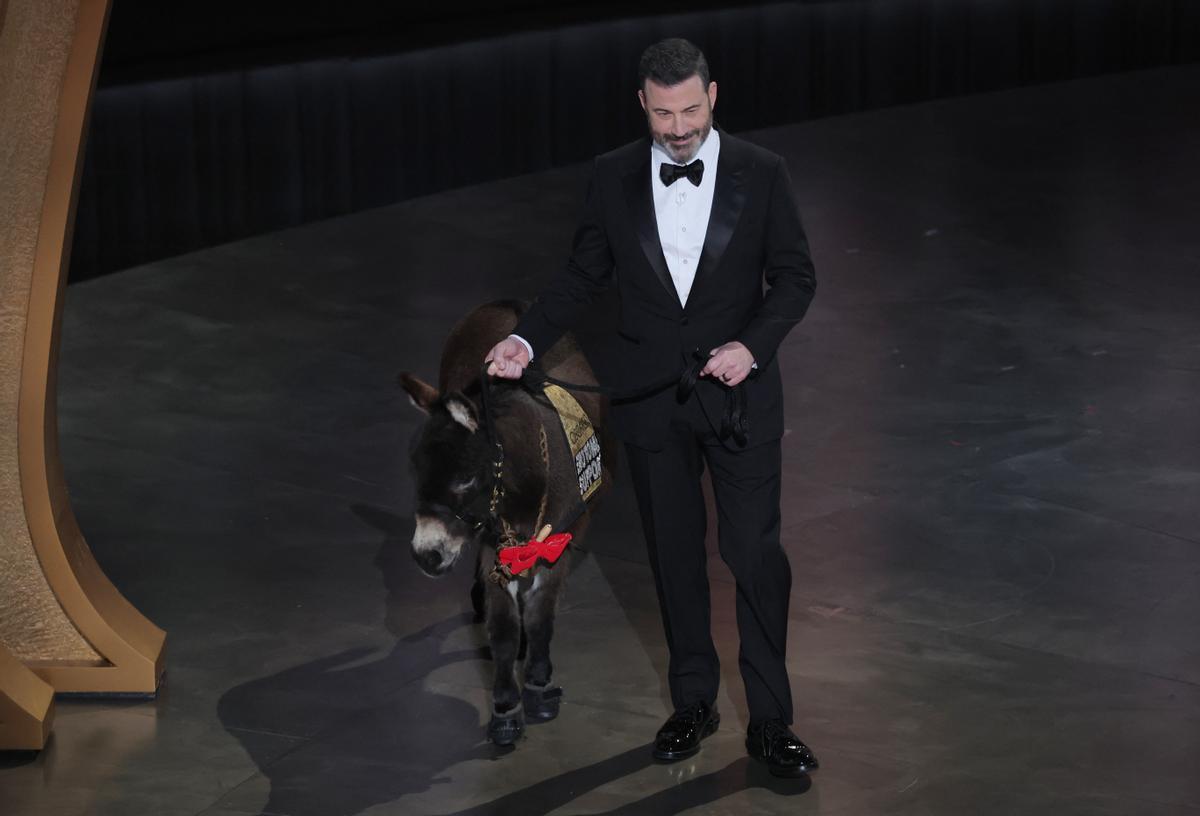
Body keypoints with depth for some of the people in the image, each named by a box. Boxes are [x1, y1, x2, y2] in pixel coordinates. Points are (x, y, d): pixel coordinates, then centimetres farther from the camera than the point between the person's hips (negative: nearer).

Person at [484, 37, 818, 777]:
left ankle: (770, 721, 6)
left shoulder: (761, 174, -6)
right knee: (675, 555, 11)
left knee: (756, 554, -3)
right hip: (651, 399, 2)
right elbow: (586, 274, 5)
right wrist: (527, 340, -9)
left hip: (739, 393, -2)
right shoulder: (615, 177, 0)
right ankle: (694, 702, 25)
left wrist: (752, 345, -18)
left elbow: (796, 276, -2)